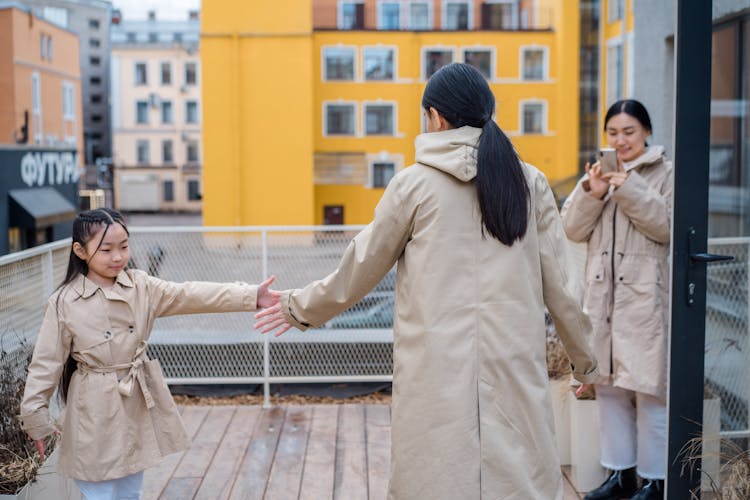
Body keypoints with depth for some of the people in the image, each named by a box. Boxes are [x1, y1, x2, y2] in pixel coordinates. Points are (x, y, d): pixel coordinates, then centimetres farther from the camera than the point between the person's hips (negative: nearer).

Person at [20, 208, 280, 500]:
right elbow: (46, 363, -5)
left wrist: (251, 296, -21)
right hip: (96, 412, -4)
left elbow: (190, 295, -11)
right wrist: (35, 418, -4)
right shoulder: (64, 303, -10)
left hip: (139, 407, 4)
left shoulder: (141, 286, -2)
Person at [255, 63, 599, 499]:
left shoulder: (415, 184, -1)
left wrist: (300, 308, 22)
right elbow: (559, 286, 8)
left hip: (438, 369, -2)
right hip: (514, 365, 2)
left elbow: (362, 268, 7)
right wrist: (586, 358, 21)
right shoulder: (530, 183, 6)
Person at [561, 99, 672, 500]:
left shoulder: (666, 173, 0)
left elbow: (668, 227, -11)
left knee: (649, 389, -4)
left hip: (645, 296, -5)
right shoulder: (599, 174, 14)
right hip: (603, 294, 5)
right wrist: (591, 194, -9)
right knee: (608, 386, 10)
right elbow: (573, 230, 7)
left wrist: (630, 191, -17)